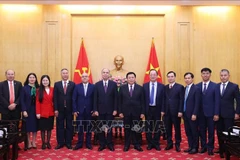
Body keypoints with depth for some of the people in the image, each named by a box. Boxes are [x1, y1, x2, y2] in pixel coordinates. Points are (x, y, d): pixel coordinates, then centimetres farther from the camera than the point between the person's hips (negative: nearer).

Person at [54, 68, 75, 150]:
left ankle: (68, 142, 17)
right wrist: (55, 109, -5)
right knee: (60, 126, 7)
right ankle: (60, 142, 18)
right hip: (60, 109, 1)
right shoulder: (57, 84, 5)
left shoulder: (72, 84, 1)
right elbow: (55, 98, 1)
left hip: (69, 109, -1)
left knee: (69, 126, 7)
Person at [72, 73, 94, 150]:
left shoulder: (92, 86, 1)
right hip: (79, 111, 1)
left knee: (89, 128, 7)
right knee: (80, 128, 6)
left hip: (89, 111, 0)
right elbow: (74, 99, 2)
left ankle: (88, 143, 18)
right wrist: (74, 110, -4)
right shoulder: (77, 86, 3)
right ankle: (79, 143, 18)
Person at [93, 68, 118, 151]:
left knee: (109, 127, 6)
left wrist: (115, 109, -5)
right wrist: (95, 110, -4)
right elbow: (95, 98, 1)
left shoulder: (113, 84, 1)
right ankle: (102, 144, 18)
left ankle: (110, 144, 18)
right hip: (100, 110, 1)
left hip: (110, 110, -1)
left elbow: (116, 98, 0)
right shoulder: (97, 84, 3)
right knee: (101, 127, 7)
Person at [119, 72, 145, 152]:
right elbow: (120, 101, 3)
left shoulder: (140, 88, 2)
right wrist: (120, 112, -3)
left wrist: (142, 112, -4)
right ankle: (126, 145, 20)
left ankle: (137, 145, 19)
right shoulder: (122, 88, 3)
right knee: (127, 129, 8)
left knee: (136, 129, 6)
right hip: (126, 112, 0)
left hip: (137, 112, 0)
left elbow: (142, 101, 1)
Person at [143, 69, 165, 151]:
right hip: (148, 109, 0)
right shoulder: (145, 85, 2)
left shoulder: (161, 86, 1)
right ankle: (150, 143, 20)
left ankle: (156, 143, 21)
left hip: (157, 109, 0)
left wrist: (162, 110, -5)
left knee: (157, 127, 7)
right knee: (148, 127, 7)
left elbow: (163, 99, 0)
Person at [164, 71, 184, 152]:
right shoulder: (165, 87, 9)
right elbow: (164, 99, 9)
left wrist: (180, 111, -13)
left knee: (177, 128, 7)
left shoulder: (180, 87, -3)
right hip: (167, 111, 4)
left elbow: (181, 100, -7)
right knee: (168, 128, 9)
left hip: (176, 112, -3)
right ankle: (169, 143, 22)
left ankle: (177, 144, 18)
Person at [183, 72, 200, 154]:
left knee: (194, 132, 5)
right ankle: (190, 147, 23)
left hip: (192, 114, -7)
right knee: (188, 132, 12)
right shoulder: (184, 89, 10)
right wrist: (182, 112, 8)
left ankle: (195, 148, 16)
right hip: (185, 114, 7)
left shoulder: (196, 89, -10)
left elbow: (197, 103, -15)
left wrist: (194, 114, -18)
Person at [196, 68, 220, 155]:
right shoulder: (197, 86, 4)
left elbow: (217, 101, -6)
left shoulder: (215, 86, -3)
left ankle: (210, 147, 22)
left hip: (210, 113, -2)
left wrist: (216, 114, -10)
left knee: (211, 131, 8)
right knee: (202, 131, 9)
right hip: (200, 113, 2)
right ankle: (203, 146, 23)